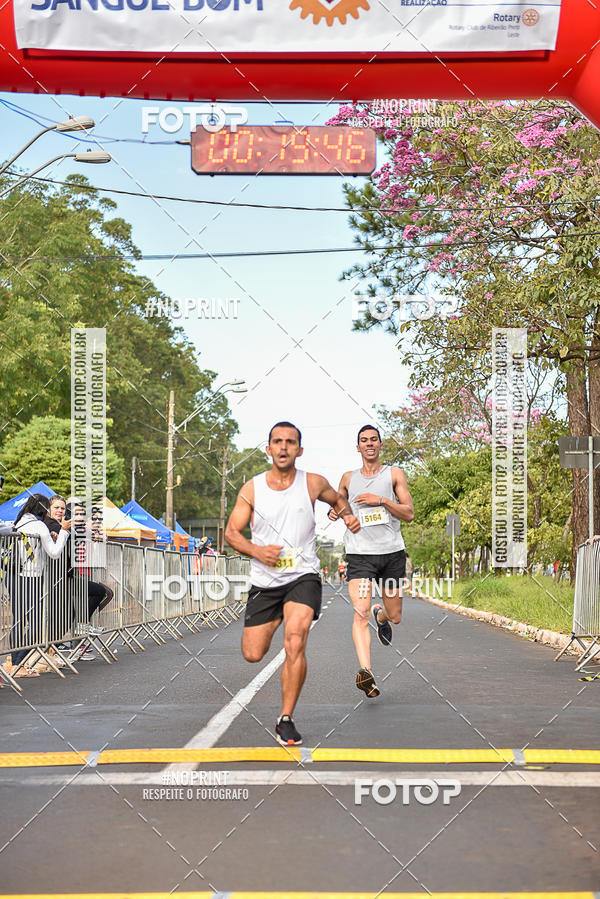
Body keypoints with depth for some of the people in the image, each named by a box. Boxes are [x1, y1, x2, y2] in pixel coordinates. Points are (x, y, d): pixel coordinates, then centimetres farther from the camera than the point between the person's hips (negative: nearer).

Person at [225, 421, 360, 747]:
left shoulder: (313, 483, 0)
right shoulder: (251, 489, -1)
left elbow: (337, 500, 21)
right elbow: (231, 532, 3)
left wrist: (348, 515, -1)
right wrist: (257, 551, -15)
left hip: (303, 577, -2)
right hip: (263, 582, 2)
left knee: (295, 644, -23)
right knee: (252, 655, 4)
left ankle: (285, 721, -10)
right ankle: (275, 621, 41)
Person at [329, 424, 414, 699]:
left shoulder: (394, 474, 7)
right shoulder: (348, 478, 12)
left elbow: (409, 513, 0)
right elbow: (338, 502, 29)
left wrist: (382, 500, -13)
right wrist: (334, 511, 5)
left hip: (392, 552, 0)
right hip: (360, 553, 0)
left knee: (395, 617, 10)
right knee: (360, 614, -18)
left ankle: (381, 615, 47)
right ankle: (365, 672, -24)